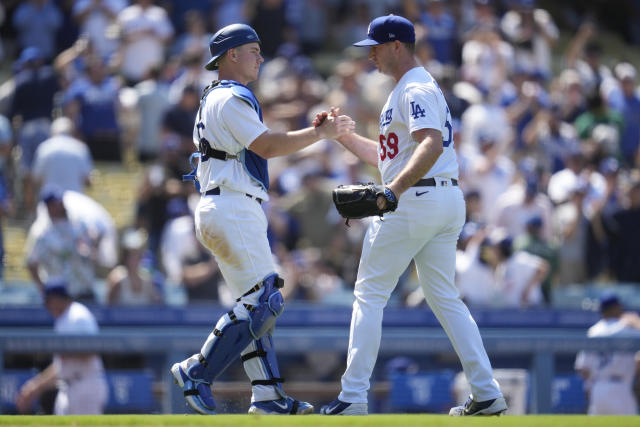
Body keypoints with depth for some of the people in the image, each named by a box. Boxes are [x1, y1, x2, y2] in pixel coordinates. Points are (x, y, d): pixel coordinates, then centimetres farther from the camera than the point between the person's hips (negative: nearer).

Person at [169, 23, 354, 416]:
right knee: (263, 302, -13)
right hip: (234, 209, -11)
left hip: (220, 210, 11)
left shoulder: (214, 100, 23)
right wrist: (321, 133, -14)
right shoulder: (232, 99, -10)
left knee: (256, 303, 8)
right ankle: (198, 372, -12)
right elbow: (267, 146, -18)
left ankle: (268, 396, 4)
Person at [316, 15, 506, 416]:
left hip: (416, 200, -10)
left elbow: (432, 146, -28)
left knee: (369, 294, -4)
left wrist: (392, 191, -38)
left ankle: (354, 396, -7)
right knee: (445, 298, 12)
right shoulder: (420, 87, 22)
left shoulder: (414, 89, -11)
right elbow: (387, 154, 27)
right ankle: (487, 394, 5)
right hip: (449, 200, 10)